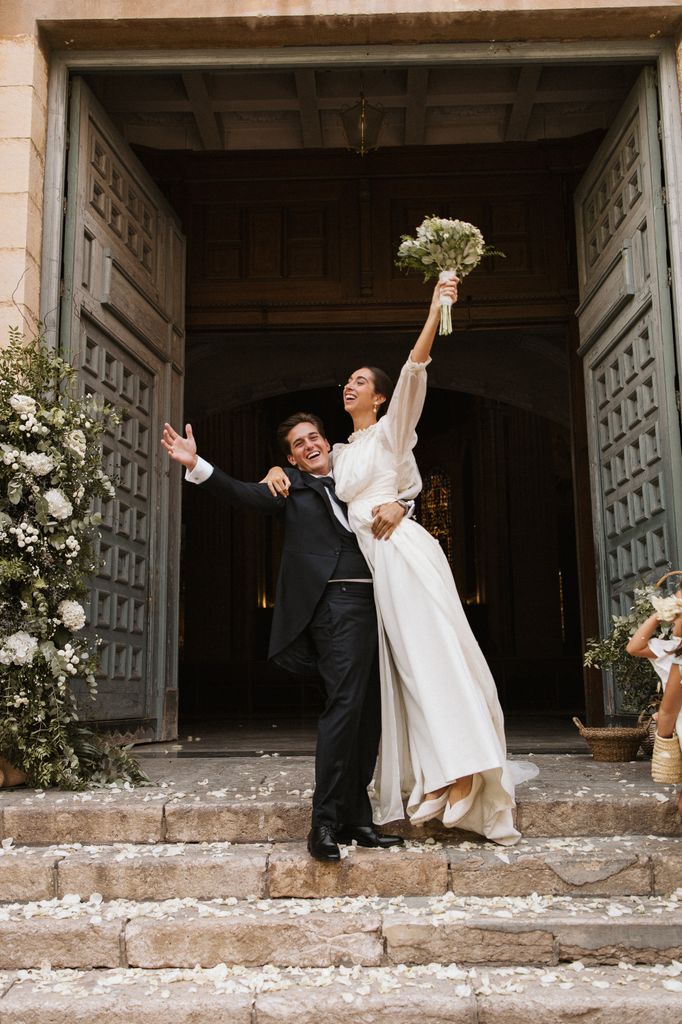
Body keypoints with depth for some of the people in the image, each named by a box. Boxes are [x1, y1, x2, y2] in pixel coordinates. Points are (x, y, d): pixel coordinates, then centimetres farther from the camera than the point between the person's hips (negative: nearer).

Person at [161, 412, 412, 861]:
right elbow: (244, 494, -4)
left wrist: (397, 505, 2)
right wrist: (196, 465, -19)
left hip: (375, 603, 6)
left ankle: (357, 819, 14)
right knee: (345, 703, -16)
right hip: (337, 602, -5)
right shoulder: (291, 486, 11)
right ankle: (325, 821, -10)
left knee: (368, 712, 6)